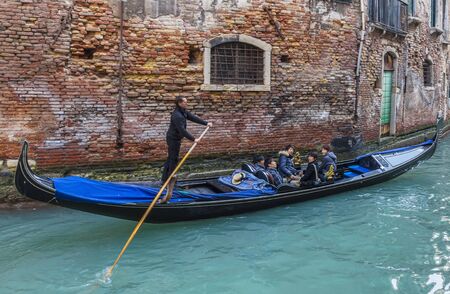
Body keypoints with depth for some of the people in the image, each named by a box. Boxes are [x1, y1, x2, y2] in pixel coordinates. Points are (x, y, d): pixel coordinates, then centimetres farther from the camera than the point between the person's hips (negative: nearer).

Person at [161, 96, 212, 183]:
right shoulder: (177, 116, -27)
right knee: (173, 159, -2)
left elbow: (193, 117, 4)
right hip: (173, 139, -10)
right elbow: (182, 130, -31)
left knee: (170, 158, 15)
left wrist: (206, 123, -2)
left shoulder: (183, 112, 5)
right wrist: (193, 139, -31)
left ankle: (164, 179, 24)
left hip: (175, 138, 10)